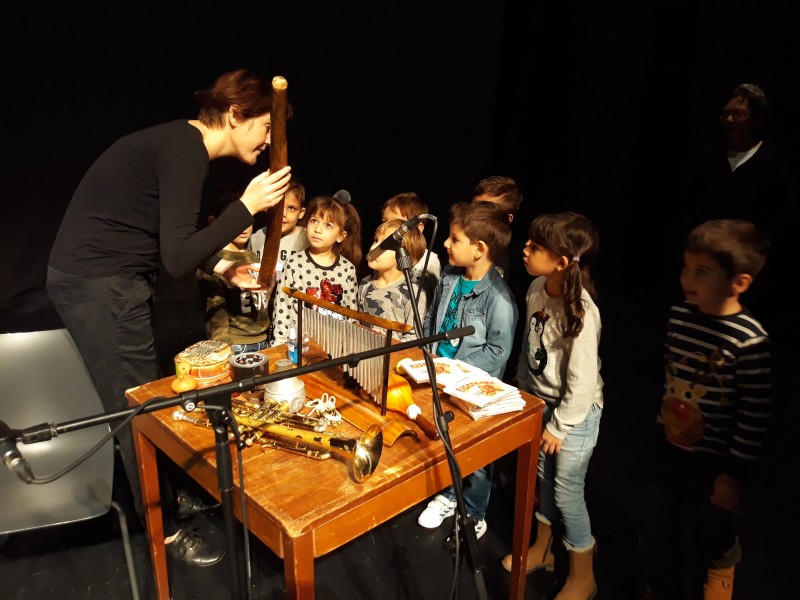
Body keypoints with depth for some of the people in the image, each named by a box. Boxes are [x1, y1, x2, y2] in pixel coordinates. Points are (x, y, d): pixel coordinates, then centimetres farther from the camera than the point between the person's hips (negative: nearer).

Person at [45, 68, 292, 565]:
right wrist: (248, 206, -25)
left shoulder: (182, 143, 11)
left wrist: (225, 273, 8)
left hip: (109, 278, 10)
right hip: (99, 285, -10)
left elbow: (171, 246, 14)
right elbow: (176, 259, -26)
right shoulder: (186, 150, -19)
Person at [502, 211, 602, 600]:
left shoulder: (580, 311, -29)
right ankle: (542, 550, 44)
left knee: (566, 491, 7)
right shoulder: (536, 288, -7)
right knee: (543, 477, 21)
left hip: (575, 409, -7)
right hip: (539, 401, 7)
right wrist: (522, 390, 12)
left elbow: (583, 379, -22)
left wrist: (560, 425, -14)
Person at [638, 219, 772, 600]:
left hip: (712, 462, -5)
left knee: (714, 541, 20)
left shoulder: (750, 342, -24)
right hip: (667, 448, 5)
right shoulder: (679, 315, -7)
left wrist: (735, 475, -13)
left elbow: (756, 417, -18)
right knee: (656, 533, 21)